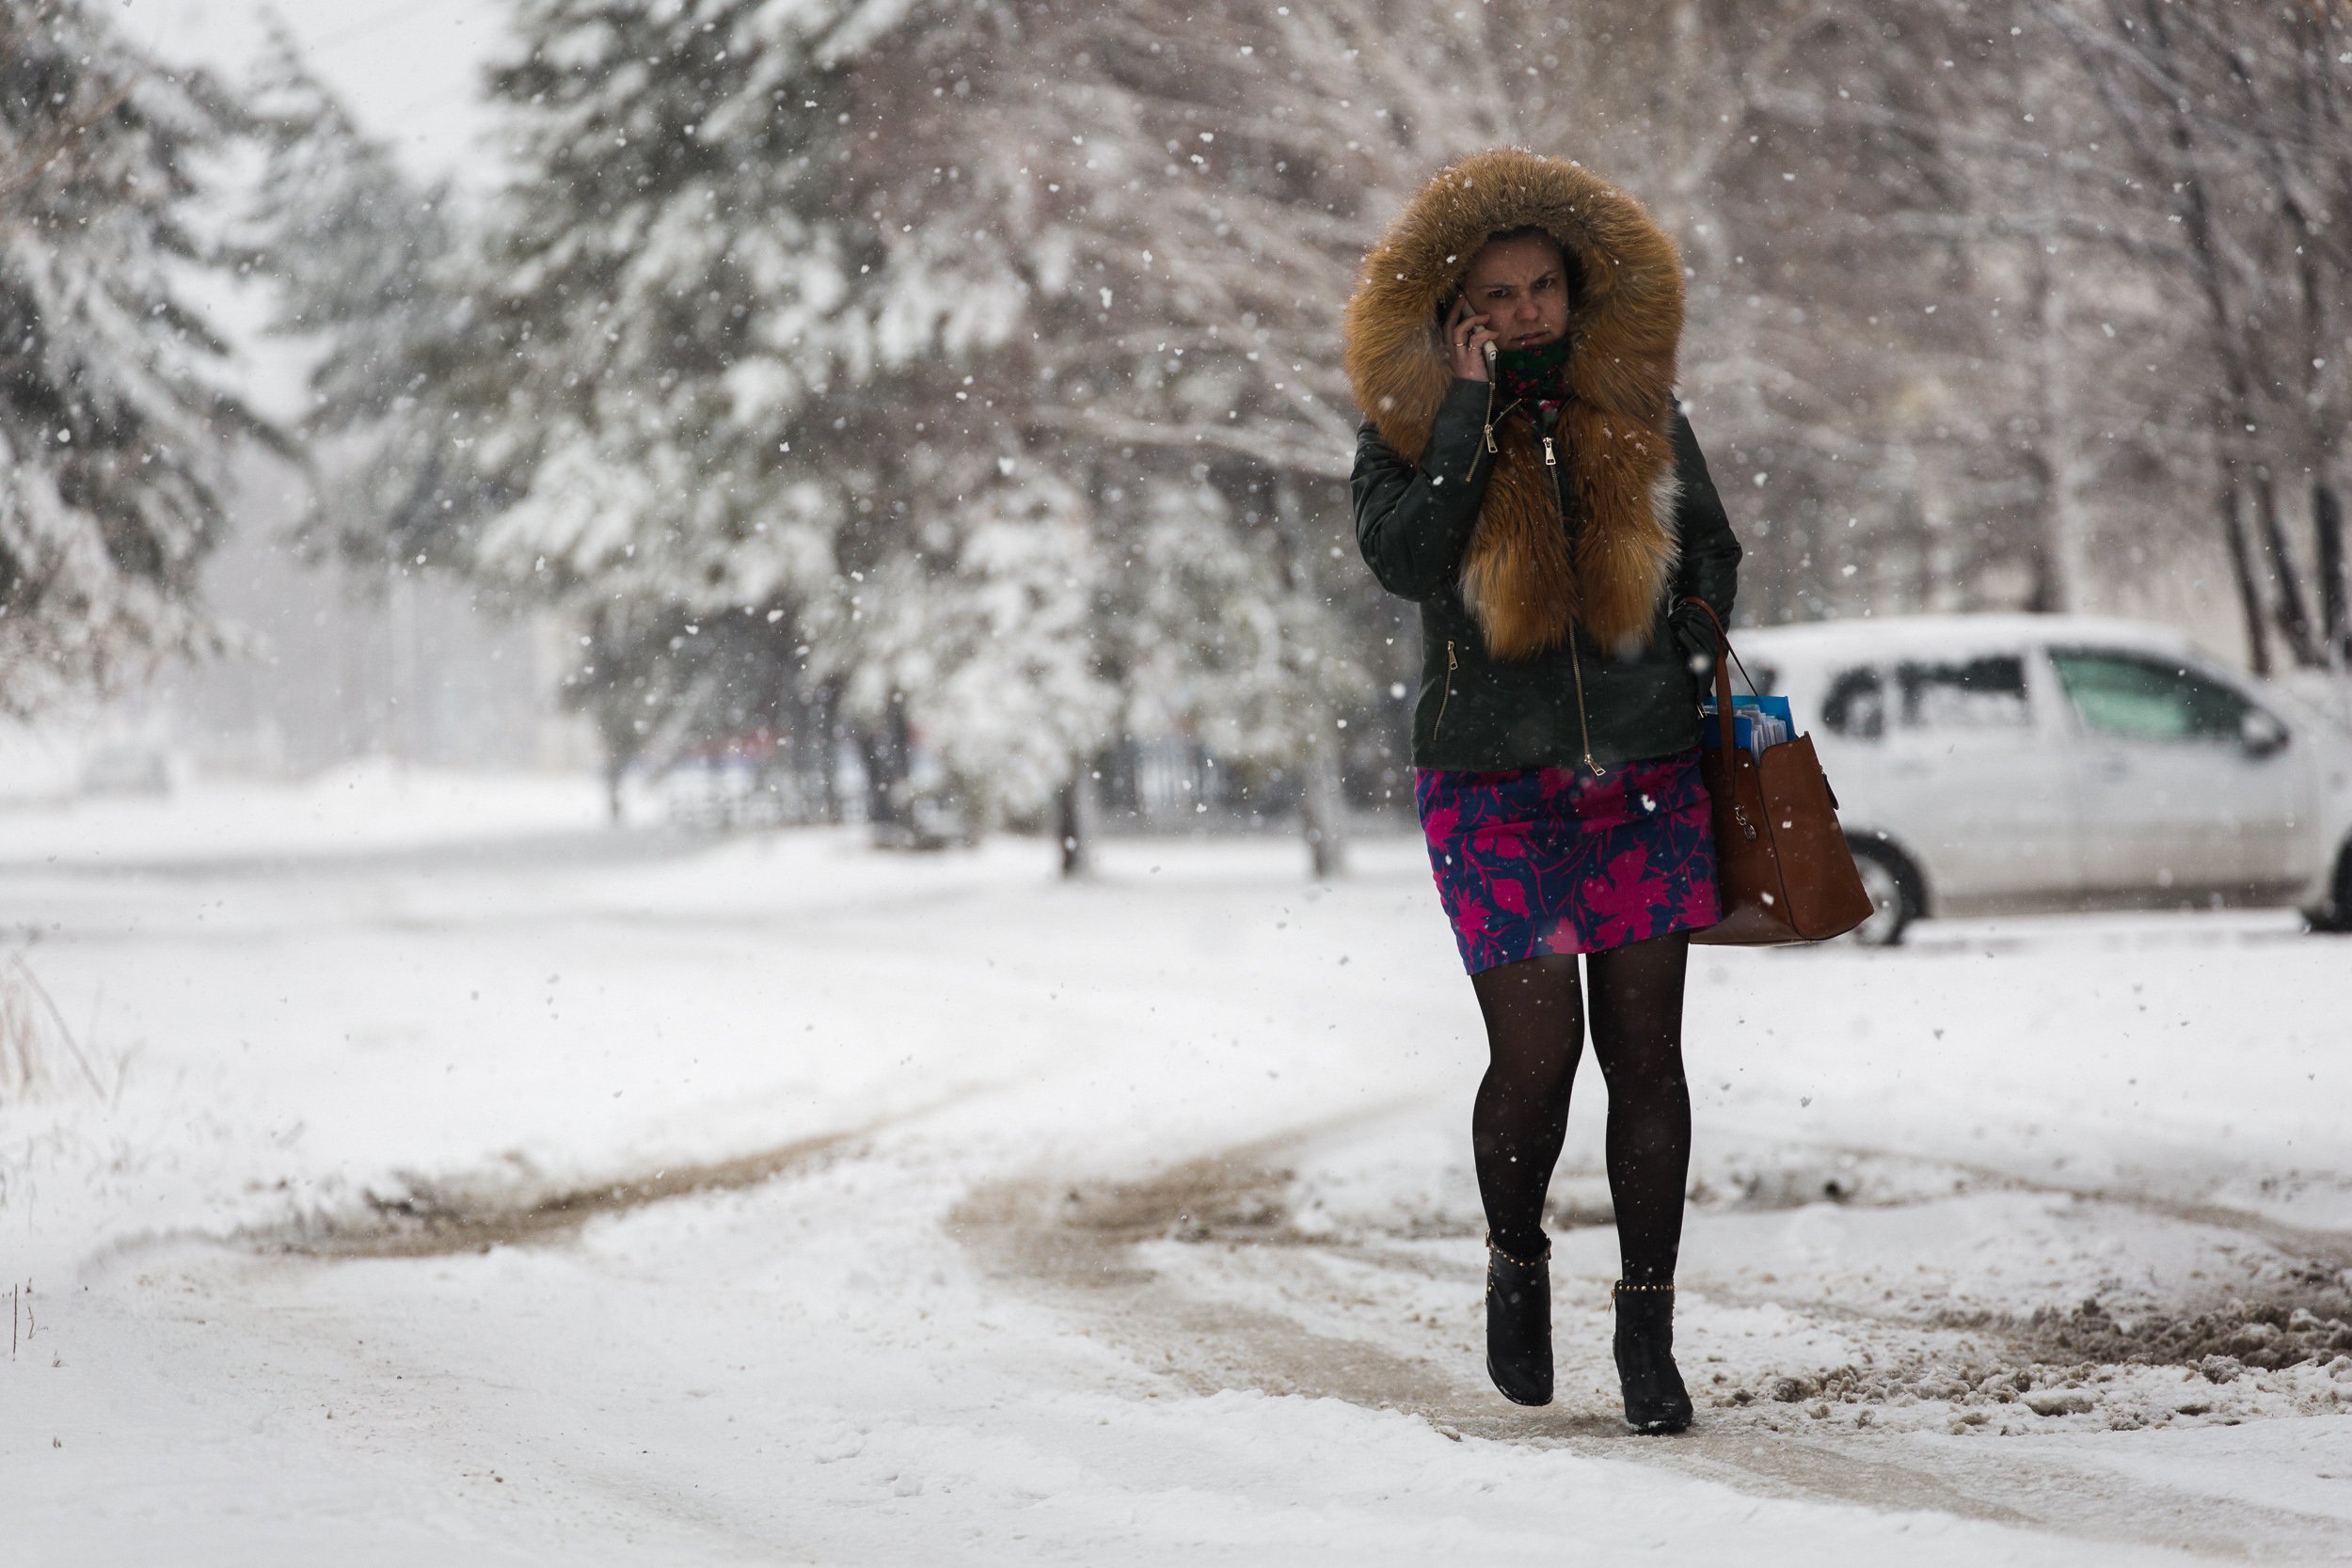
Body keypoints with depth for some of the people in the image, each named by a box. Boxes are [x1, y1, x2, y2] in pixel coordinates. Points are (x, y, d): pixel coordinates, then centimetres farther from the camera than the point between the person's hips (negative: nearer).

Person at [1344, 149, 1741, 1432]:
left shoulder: (1638, 407, 7)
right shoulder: (1407, 425, 0)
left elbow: (1711, 554, 21)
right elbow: (1401, 560, -19)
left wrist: (1699, 669, 6)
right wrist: (1470, 408, -17)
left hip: (1645, 780, 3)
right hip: (1493, 786, -2)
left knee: (1646, 1054, 1)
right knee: (1537, 1051, -9)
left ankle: (1647, 1331, 9)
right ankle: (1515, 1258, 21)